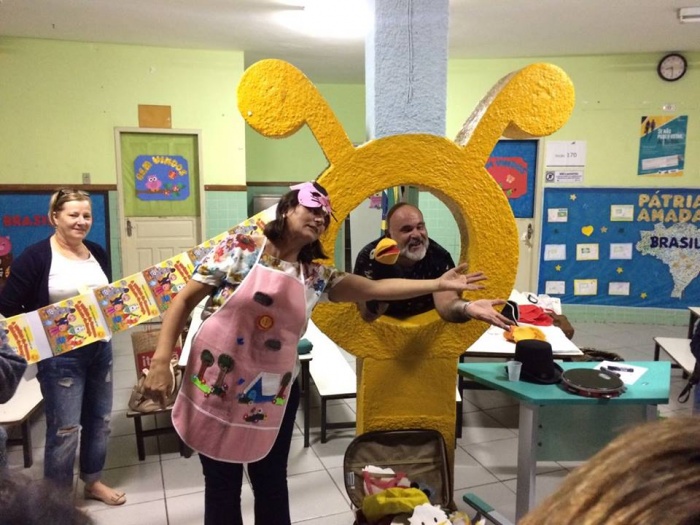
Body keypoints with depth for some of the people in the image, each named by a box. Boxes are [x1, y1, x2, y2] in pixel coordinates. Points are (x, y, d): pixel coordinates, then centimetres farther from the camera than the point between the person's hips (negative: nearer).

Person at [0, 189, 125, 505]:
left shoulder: (97, 253, 7)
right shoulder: (35, 257, -11)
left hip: (100, 349, 6)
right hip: (60, 356, -6)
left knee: (99, 419, 16)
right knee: (64, 428, 2)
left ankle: (93, 482, 36)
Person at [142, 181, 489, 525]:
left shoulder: (316, 276, 3)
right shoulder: (239, 250, -8)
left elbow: (376, 289, 5)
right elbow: (185, 301, -6)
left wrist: (438, 284, 2)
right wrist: (161, 361, -13)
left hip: (272, 395, 4)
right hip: (216, 385, -3)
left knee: (271, 483, 17)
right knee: (222, 485, 12)